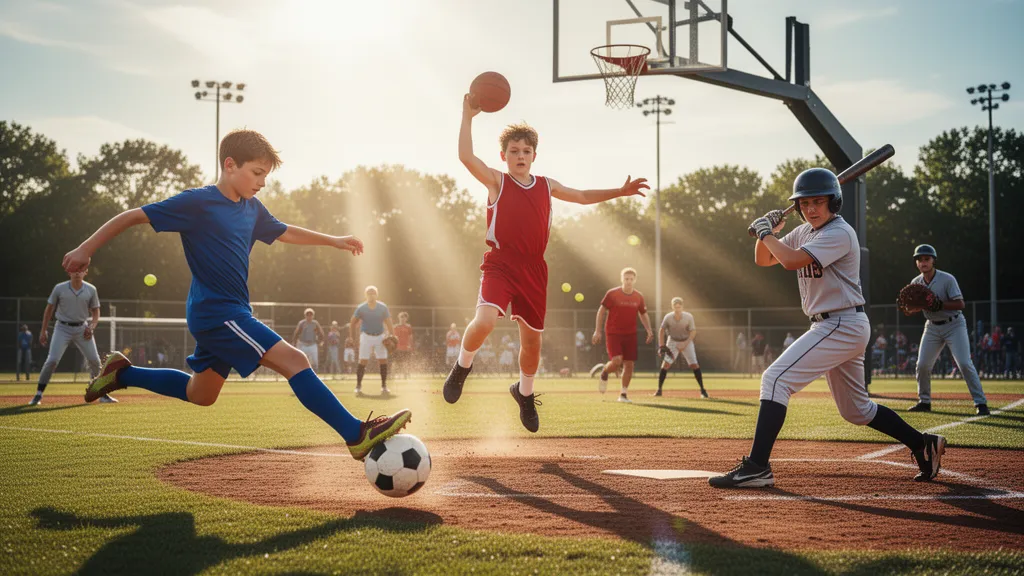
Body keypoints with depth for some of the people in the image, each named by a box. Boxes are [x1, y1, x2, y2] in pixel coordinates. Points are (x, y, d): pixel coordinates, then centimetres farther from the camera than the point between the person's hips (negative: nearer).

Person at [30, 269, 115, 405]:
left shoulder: (91, 290, -1)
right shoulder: (59, 289, -6)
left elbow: (96, 312, 8)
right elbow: (49, 309, 3)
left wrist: (92, 326, -10)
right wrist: (43, 331, 1)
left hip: (82, 329, 2)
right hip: (63, 328, -2)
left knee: (94, 360, -1)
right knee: (52, 360, -14)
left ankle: (101, 394, 14)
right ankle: (38, 394, -5)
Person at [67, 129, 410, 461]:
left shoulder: (252, 208, 9)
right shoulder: (197, 202, -12)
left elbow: (285, 233, 27)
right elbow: (133, 217, -9)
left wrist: (333, 240, 26)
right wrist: (85, 250, -13)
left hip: (231, 313, 9)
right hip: (216, 312, -9)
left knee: (200, 395, 23)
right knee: (294, 361, -18)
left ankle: (121, 374, 35)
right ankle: (358, 435, -22)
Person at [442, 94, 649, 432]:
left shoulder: (547, 186, 14)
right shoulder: (496, 182, 1)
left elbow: (582, 197, 26)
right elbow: (466, 156, -14)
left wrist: (620, 192, 20)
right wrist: (468, 117, -13)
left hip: (533, 271, 4)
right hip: (499, 266, -4)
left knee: (532, 341, 10)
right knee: (484, 322, -28)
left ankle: (524, 393, 38)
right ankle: (462, 367, 3)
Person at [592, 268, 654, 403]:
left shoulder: (638, 296, 4)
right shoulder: (612, 294, -7)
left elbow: (643, 314, 16)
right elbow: (601, 311, -1)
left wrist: (649, 330, 1)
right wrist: (597, 331, -5)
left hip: (630, 335, 4)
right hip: (613, 334, -4)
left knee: (629, 364, 0)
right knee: (616, 361, -20)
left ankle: (623, 394, 12)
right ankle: (604, 373, 15)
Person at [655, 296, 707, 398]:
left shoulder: (688, 317, -22)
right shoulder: (668, 317, -19)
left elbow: (693, 332, -17)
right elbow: (661, 330, -7)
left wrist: (685, 344, -27)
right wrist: (661, 346, -12)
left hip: (687, 341, 0)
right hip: (672, 342, 1)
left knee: (694, 365, -9)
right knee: (665, 364, -13)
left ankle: (702, 390, 1)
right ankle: (659, 390, -5)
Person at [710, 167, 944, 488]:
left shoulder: (839, 233, -16)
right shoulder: (804, 232, 12)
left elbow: (792, 261, -28)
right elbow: (763, 260, 16)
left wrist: (765, 232, -14)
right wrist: (768, 232, -2)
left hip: (842, 326, -10)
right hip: (834, 327, 10)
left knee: (775, 378, -19)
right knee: (855, 410, 19)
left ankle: (757, 467, -24)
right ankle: (923, 445, 30)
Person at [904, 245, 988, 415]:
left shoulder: (947, 279, -16)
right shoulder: (915, 283, 0)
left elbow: (960, 304, -20)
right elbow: (912, 309, 7)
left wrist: (938, 305, -32)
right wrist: (915, 307, -17)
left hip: (954, 325, -5)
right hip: (932, 327, 5)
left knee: (964, 363, -17)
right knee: (922, 365, 0)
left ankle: (980, 403, -12)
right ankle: (924, 401, 18)